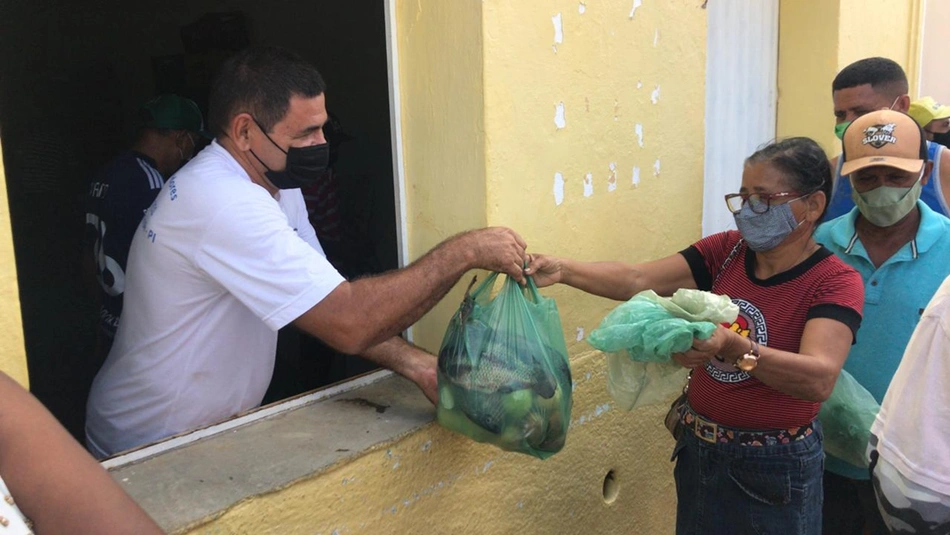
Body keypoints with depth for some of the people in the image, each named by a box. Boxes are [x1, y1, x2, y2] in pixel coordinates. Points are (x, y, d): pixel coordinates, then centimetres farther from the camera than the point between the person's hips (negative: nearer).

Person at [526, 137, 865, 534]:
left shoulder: (835, 282, -15)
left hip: (774, 469, -4)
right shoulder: (726, 251, -2)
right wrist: (563, 270, -26)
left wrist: (733, 347, -45)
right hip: (699, 452, 5)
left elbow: (819, 378, -30)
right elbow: (637, 280, -11)